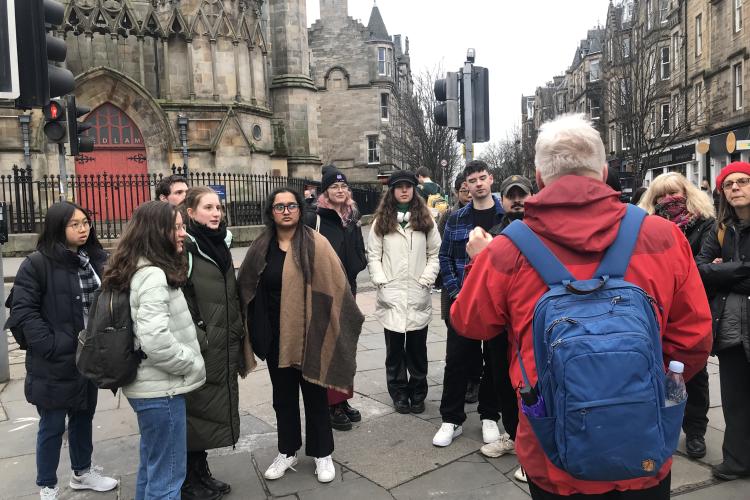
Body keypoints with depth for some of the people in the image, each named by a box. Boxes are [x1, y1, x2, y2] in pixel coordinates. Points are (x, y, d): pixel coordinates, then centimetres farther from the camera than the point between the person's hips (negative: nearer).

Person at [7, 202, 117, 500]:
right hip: (56, 362, -5)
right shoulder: (37, 264, -13)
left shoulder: (97, 260, 5)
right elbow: (23, 310, -15)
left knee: (84, 416, 20)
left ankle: (82, 472, 39)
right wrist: (51, 347, -20)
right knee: (52, 426, 9)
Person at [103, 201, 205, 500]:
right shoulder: (153, 275, -21)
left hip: (147, 386, 10)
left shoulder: (140, 269, 10)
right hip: (161, 390, -10)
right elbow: (156, 341, -30)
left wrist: (188, 362, 14)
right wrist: (193, 364, -15)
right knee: (167, 475, 3)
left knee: (151, 465, 24)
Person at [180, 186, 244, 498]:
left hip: (224, 346, 7)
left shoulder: (220, 243, 11)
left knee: (213, 410, 16)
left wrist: (237, 334, 17)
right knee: (196, 412, 4)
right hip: (199, 348, -7)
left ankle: (202, 473, 31)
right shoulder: (184, 248, -12)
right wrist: (195, 339, -19)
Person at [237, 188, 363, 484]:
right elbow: (246, 289, 9)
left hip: (308, 334, -3)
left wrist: (344, 324, -12)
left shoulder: (315, 244, -9)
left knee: (314, 394, 11)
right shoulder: (261, 247, 3)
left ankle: (322, 454, 27)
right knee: (283, 396, 17)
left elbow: (335, 286, -10)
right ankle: (287, 452, 34)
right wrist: (253, 332, 5)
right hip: (275, 336, 4)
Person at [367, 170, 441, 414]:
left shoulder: (426, 220, 7)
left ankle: (418, 393, 21)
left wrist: (426, 280, -7)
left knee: (417, 347, 7)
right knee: (394, 347, 6)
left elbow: (435, 254, 3)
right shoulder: (381, 221, 6)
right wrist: (381, 282, -7)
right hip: (391, 295, 0)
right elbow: (373, 255, 3)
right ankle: (399, 394, 19)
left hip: (418, 295, 0)